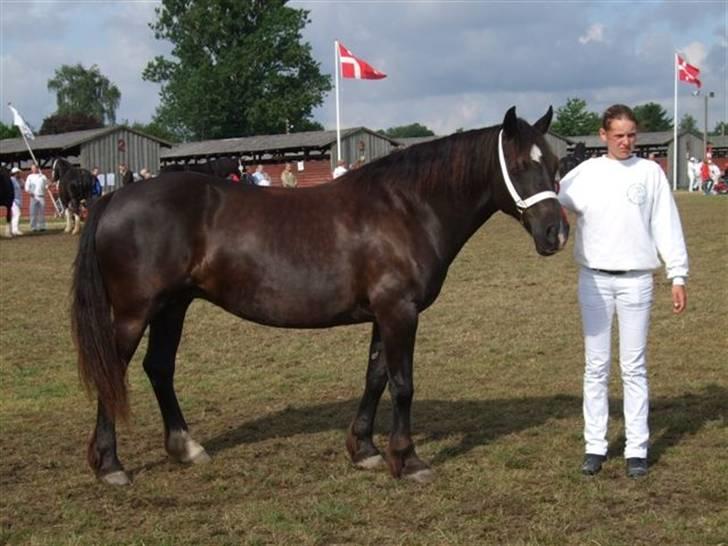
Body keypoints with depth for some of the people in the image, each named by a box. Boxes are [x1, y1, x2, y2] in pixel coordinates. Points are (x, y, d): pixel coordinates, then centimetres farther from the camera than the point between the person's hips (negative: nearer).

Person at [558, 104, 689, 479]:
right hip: (594, 279, 1)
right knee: (596, 366, 7)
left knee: (634, 367, 4)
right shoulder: (586, 173, 2)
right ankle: (594, 446, 15)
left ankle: (637, 449, 11)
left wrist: (678, 276, -2)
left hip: (636, 280, -1)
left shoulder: (650, 172, 1)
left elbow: (666, 226, 2)